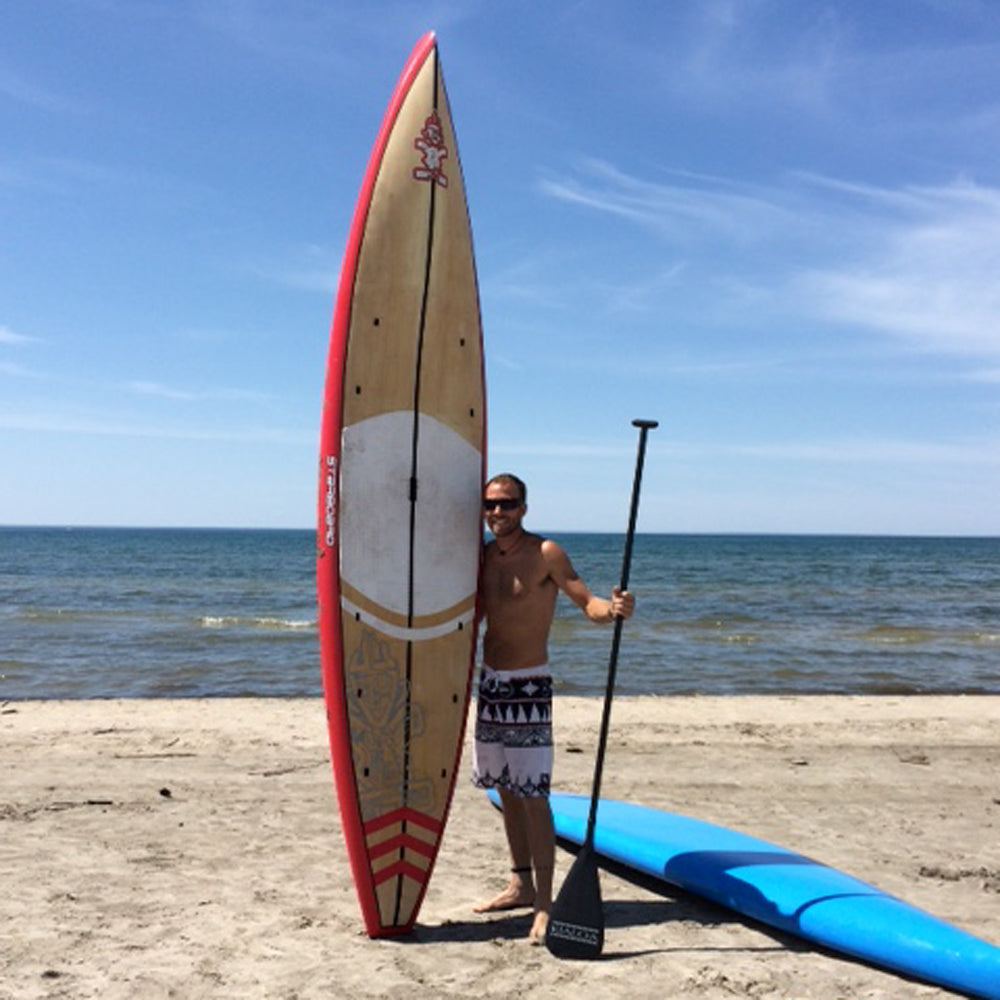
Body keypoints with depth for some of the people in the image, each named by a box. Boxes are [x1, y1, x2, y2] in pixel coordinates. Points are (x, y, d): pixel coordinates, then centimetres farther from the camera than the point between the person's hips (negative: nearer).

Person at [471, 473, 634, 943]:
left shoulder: (545, 554, -11)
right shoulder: (485, 555, 8)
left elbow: (586, 602, -18)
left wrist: (612, 608, -37)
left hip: (529, 685, -7)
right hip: (490, 680, 7)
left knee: (532, 794, -8)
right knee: (506, 788, 14)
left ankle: (544, 902, -1)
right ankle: (521, 884, 27)